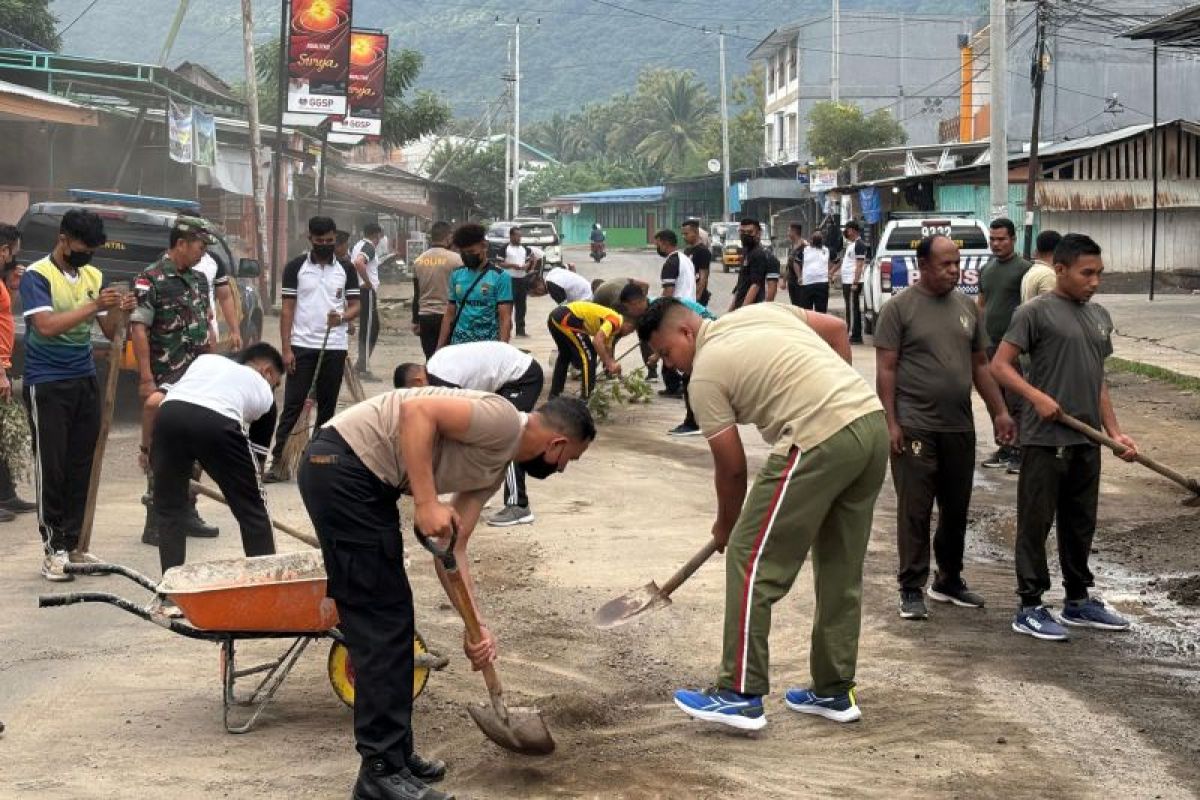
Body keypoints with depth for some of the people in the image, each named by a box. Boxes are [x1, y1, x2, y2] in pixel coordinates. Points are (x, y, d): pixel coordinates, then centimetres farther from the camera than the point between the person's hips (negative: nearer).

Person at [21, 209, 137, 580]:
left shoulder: (93, 276, 9)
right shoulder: (36, 275, -8)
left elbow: (110, 332, 10)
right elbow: (46, 326, -22)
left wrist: (122, 311, -12)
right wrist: (94, 306, -25)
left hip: (85, 382, 6)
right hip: (47, 385, -6)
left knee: (81, 468, 7)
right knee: (52, 469, -2)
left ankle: (73, 544, 14)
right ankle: (53, 549, 3)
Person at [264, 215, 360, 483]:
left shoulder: (346, 270, 6)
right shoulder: (295, 267, 1)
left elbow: (355, 306, 6)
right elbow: (287, 310, 0)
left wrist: (343, 316, -18)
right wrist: (286, 349, -7)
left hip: (335, 348, 2)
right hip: (302, 347, -2)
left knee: (327, 405, 7)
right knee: (292, 404, -4)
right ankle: (278, 461, -3)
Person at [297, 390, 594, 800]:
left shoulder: (494, 470, 16)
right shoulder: (503, 419, -12)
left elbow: (453, 547, 14)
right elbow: (417, 410, -23)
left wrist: (475, 624, 8)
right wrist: (426, 503, -25)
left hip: (367, 479, 11)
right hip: (342, 467, -11)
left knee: (389, 617, 16)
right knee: (383, 620, -6)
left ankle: (394, 750, 26)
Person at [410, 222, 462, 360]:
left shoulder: (419, 260, 7)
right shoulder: (455, 259, -8)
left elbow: (416, 295, 12)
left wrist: (415, 321, 18)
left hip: (425, 317, 5)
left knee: (431, 358, 9)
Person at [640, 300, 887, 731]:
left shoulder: (705, 375, 1)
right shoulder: (761, 310, 21)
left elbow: (732, 466, 5)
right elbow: (837, 328, 25)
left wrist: (725, 525, 21)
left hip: (822, 440, -9)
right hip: (873, 421, 9)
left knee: (751, 558, 1)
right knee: (842, 567, 17)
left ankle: (740, 696, 4)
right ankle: (834, 692, 25)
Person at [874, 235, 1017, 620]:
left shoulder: (967, 307, 12)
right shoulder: (899, 308, -5)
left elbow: (980, 365, 17)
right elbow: (886, 370, -7)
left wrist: (1000, 412, 9)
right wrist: (891, 423, -13)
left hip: (960, 428, 6)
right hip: (915, 428, -6)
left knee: (956, 509, 13)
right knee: (915, 512, -1)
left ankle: (949, 580, 28)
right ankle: (912, 589, 7)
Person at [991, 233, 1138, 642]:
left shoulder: (1100, 316, 14)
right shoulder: (1036, 312, -7)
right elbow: (999, 365, -10)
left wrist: (1115, 432, 13)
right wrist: (1037, 396, -24)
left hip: (1087, 440, 7)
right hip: (1045, 439, -7)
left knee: (1080, 524, 16)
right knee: (1036, 524, 1)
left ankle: (1078, 600, 28)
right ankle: (1030, 607, 7)